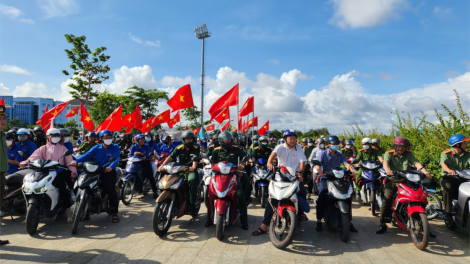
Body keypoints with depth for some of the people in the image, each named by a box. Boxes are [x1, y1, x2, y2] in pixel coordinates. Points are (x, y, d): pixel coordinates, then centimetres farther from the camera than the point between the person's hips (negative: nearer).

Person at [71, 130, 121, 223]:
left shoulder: (115, 147, 0)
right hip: (97, 171, 4)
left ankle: (114, 212, -8)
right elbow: (87, 155, -6)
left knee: (111, 190, -18)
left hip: (109, 172, -4)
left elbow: (116, 159, -15)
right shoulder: (96, 148, 10)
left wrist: (111, 167, -36)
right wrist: (76, 161, -24)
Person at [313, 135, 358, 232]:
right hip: (325, 178, -3)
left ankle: (350, 221, 6)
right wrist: (320, 171, -34)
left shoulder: (340, 155, 13)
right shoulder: (323, 153, 3)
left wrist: (351, 169, -26)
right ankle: (319, 221, -12)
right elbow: (317, 164, -11)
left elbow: (346, 163, -4)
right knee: (322, 196, -23)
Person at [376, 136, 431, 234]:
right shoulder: (389, 153, 3)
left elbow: (417, 163, -4)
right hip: (393, 179, -2)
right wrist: (387, 170, -38)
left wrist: (425, 172, -23)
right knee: (387, 199, -16)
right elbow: (385, 162, -16)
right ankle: (383, 224, -12)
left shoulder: (409, 154, 11)